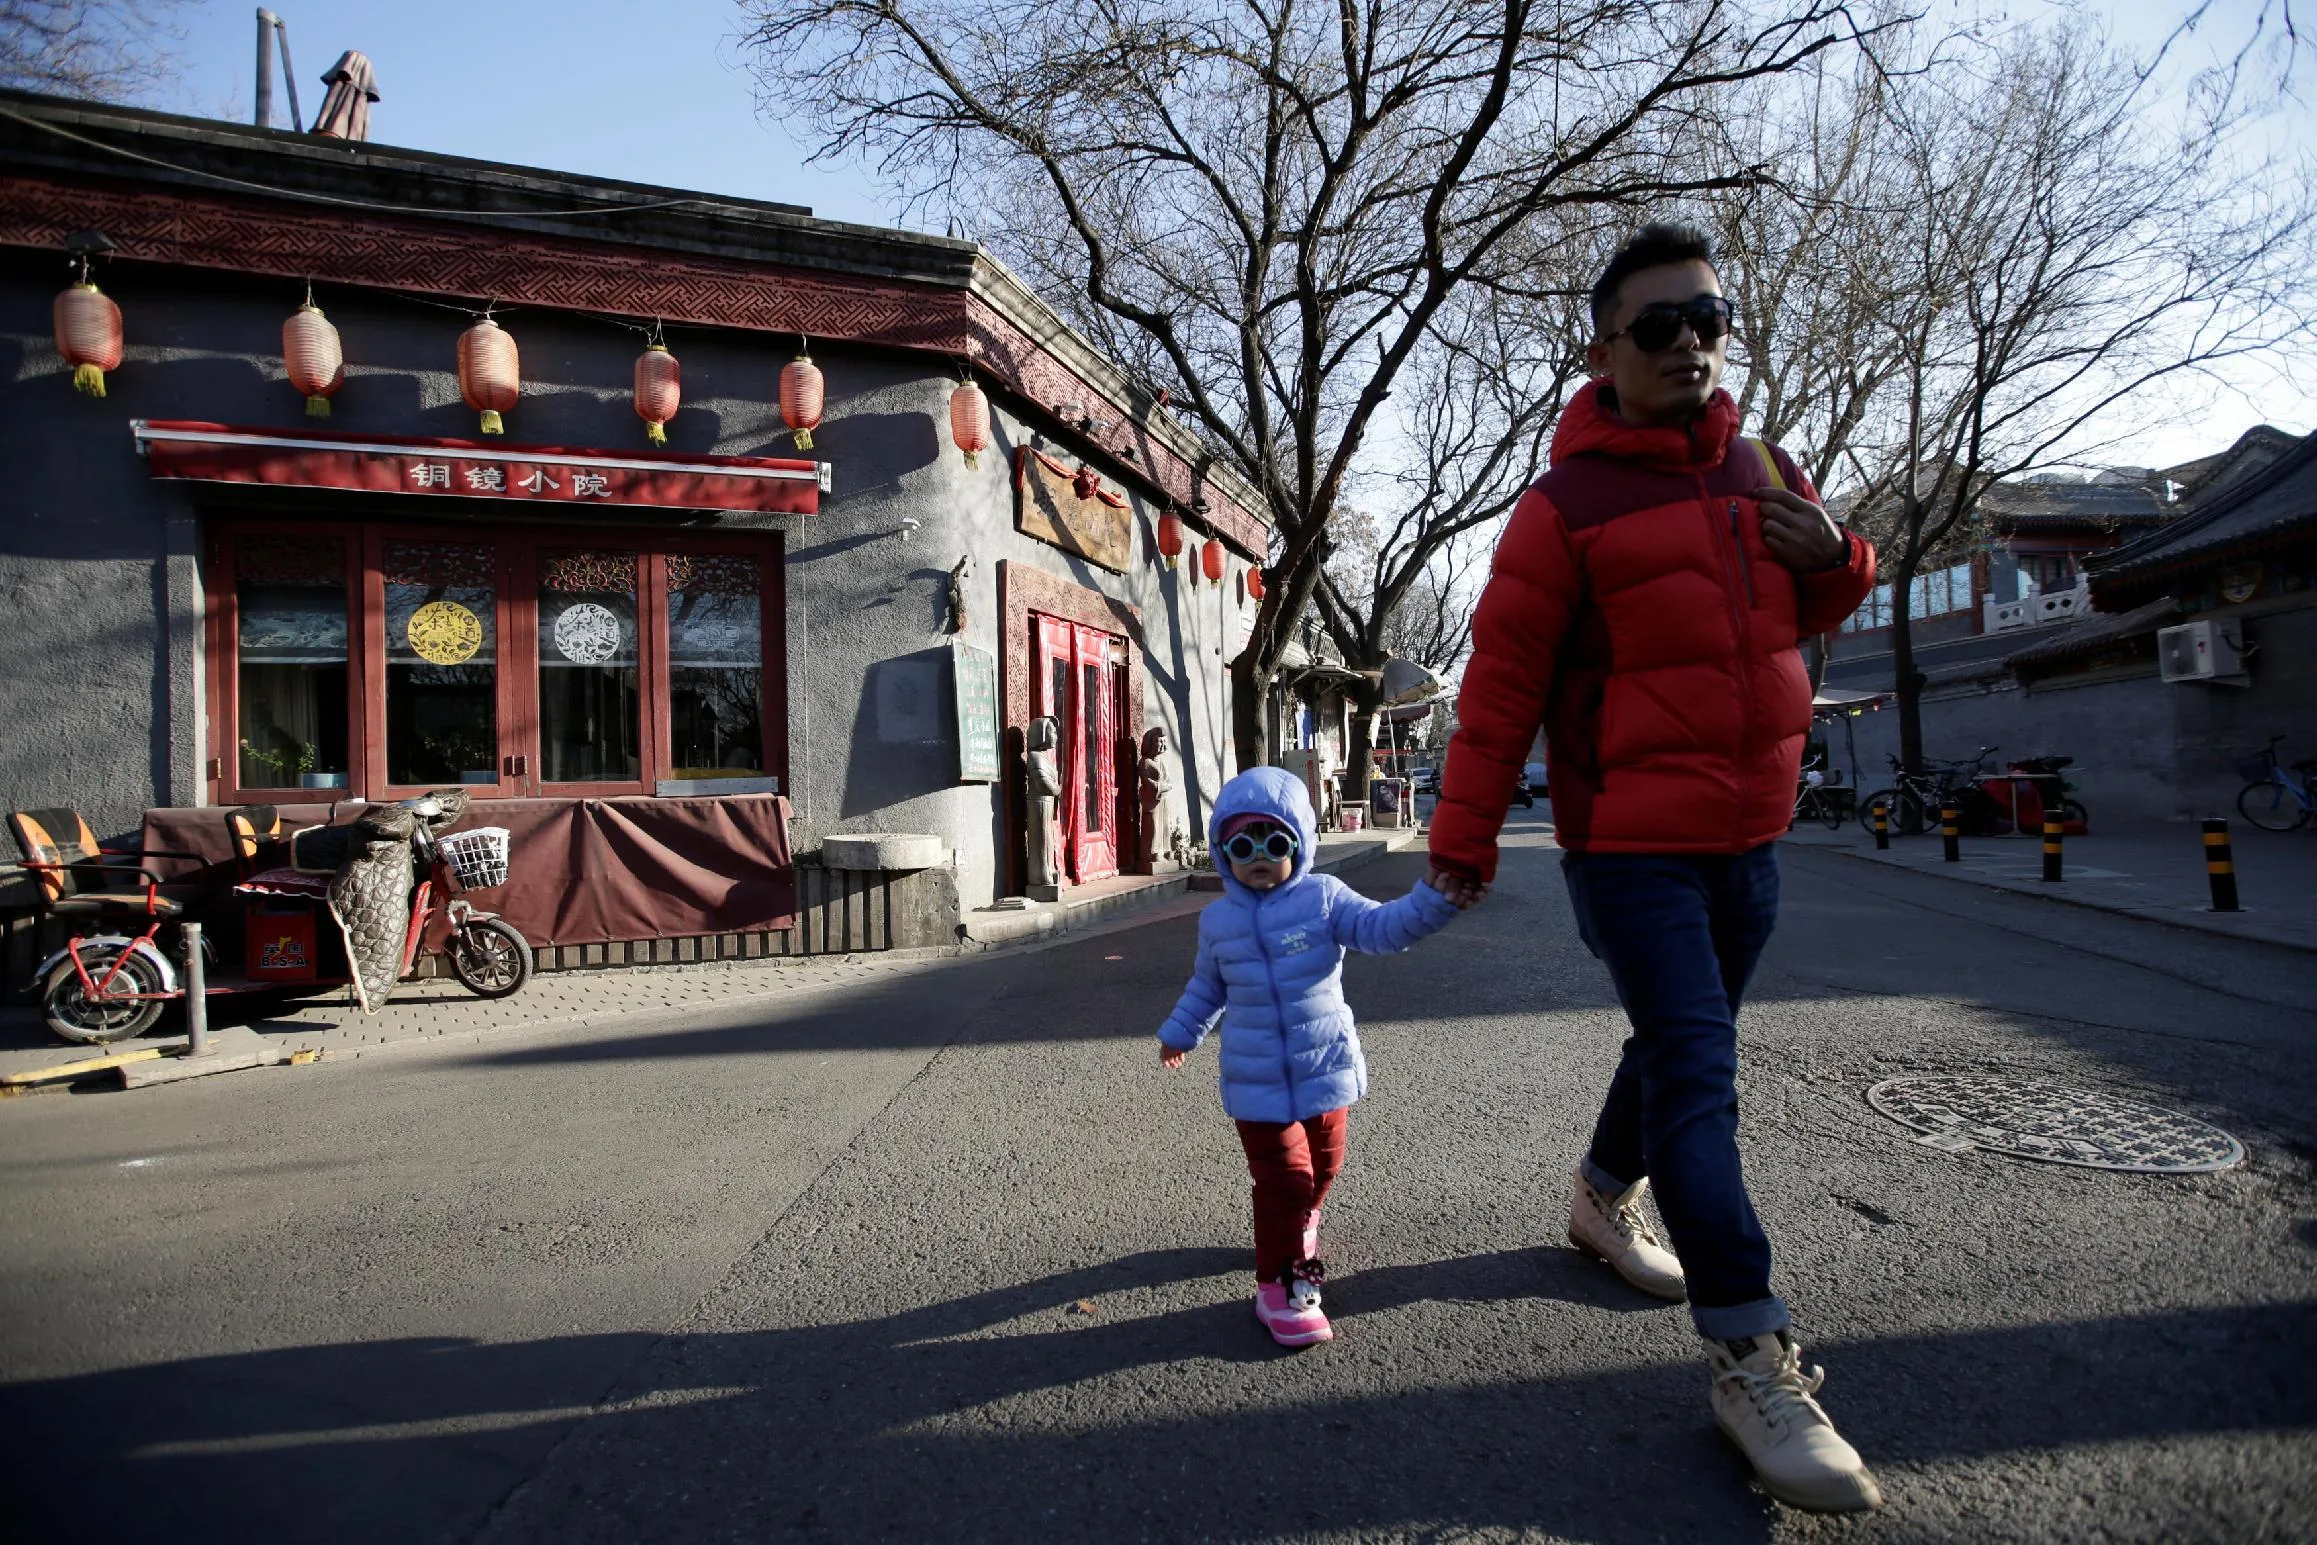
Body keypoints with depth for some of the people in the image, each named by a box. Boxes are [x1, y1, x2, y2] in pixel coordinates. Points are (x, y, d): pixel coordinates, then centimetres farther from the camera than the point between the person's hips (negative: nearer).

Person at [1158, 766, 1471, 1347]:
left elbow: (1382, 927, -18)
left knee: (1323, 1163, 17)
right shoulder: (1218, 920, 1)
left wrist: (1429, 903, -35)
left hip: (1326, 1065, 1)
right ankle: (1280, 1283, 5)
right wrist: (1180, 1032, 27)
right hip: (1257, 1078, -1)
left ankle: (1299, 1222, 48)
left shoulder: (1324, 898, -7)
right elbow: (1207, 985, 18)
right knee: (1283, 1175, -7)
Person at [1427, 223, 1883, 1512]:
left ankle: (1605, 1200, 43)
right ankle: (1753, 1361, 2)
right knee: (1697, 1076, -8)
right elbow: (1501, 686, -10)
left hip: (1751, 837, 7)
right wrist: (1465, 835, -8)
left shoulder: (1767, 473, 9)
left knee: (1686, 1048, 19)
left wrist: (1836, 559, -3)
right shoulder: (1566, 507, -11)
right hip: (1632, 847, -7)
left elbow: (1812, 613, 21)